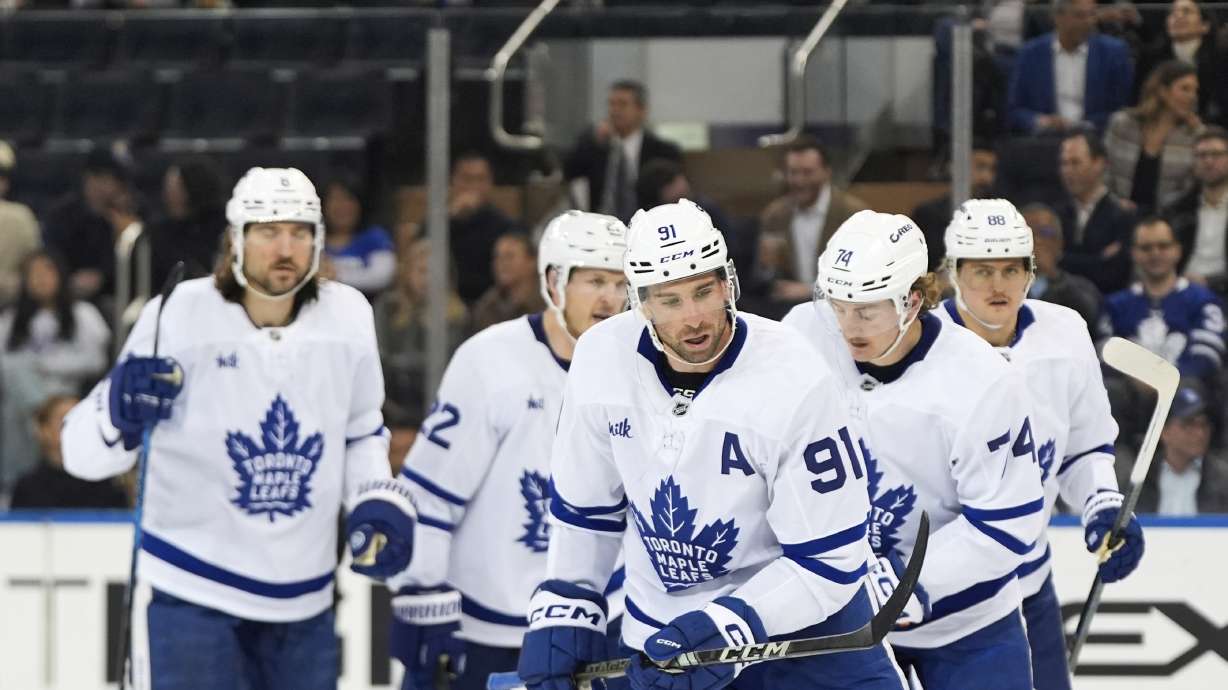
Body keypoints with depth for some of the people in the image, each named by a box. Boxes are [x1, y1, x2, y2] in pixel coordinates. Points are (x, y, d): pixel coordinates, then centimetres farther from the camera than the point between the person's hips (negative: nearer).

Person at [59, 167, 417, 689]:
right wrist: (120, 414, -30)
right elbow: (85, 452, -9)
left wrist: (378, 502, 2)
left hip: (303, 601, 5)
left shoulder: (347, 317, 0)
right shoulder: (178, 317, -13)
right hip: (191, 594, -5)